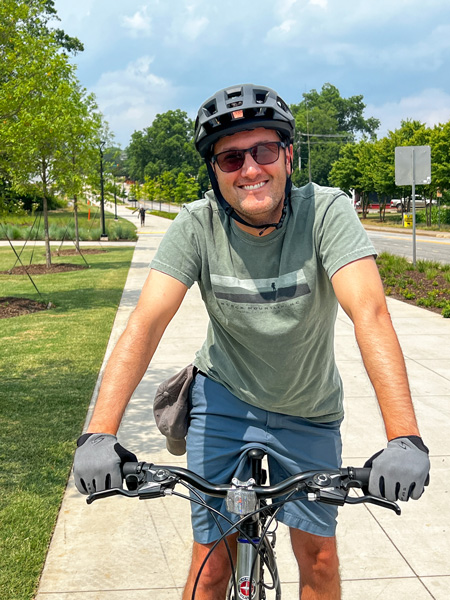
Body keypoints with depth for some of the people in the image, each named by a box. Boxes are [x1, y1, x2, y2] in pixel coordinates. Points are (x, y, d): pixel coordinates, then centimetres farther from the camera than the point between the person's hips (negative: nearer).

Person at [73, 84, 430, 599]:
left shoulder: (325, 210, -22)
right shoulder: (197, 224, -18)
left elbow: (369, 312, -34)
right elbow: (146, 322, -26)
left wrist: (405, 438, -46)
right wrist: (99, 434, -39)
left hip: (308, 410, 0)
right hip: (224, 396, 0)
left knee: (318, 557, 7)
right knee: (213, 559, 3)